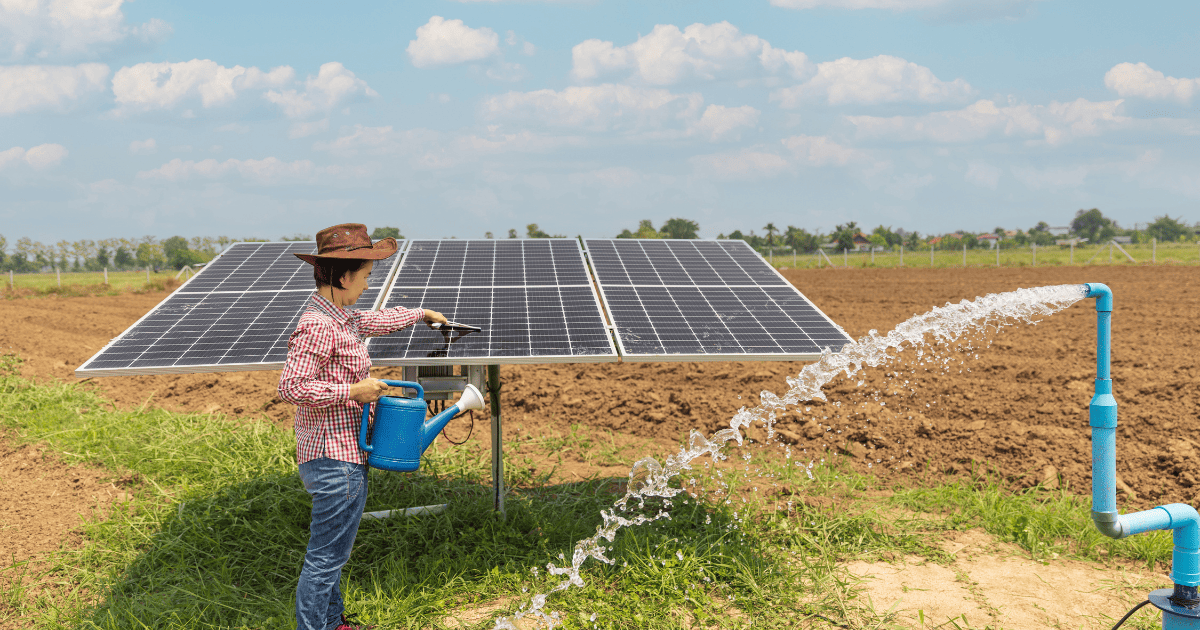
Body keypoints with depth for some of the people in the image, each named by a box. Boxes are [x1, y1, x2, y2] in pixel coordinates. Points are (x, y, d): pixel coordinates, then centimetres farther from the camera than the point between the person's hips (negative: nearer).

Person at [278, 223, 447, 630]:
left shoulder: (339, 318, 12)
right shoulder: (318, 326, -20)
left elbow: (377, 321, 32)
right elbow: (290, 387, -26)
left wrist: (422, 314, 45)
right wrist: (352, 391, -21)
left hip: (346, 457, 11)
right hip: (335, 459, -11)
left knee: (333, 552, 22)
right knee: (325, 558, -3)